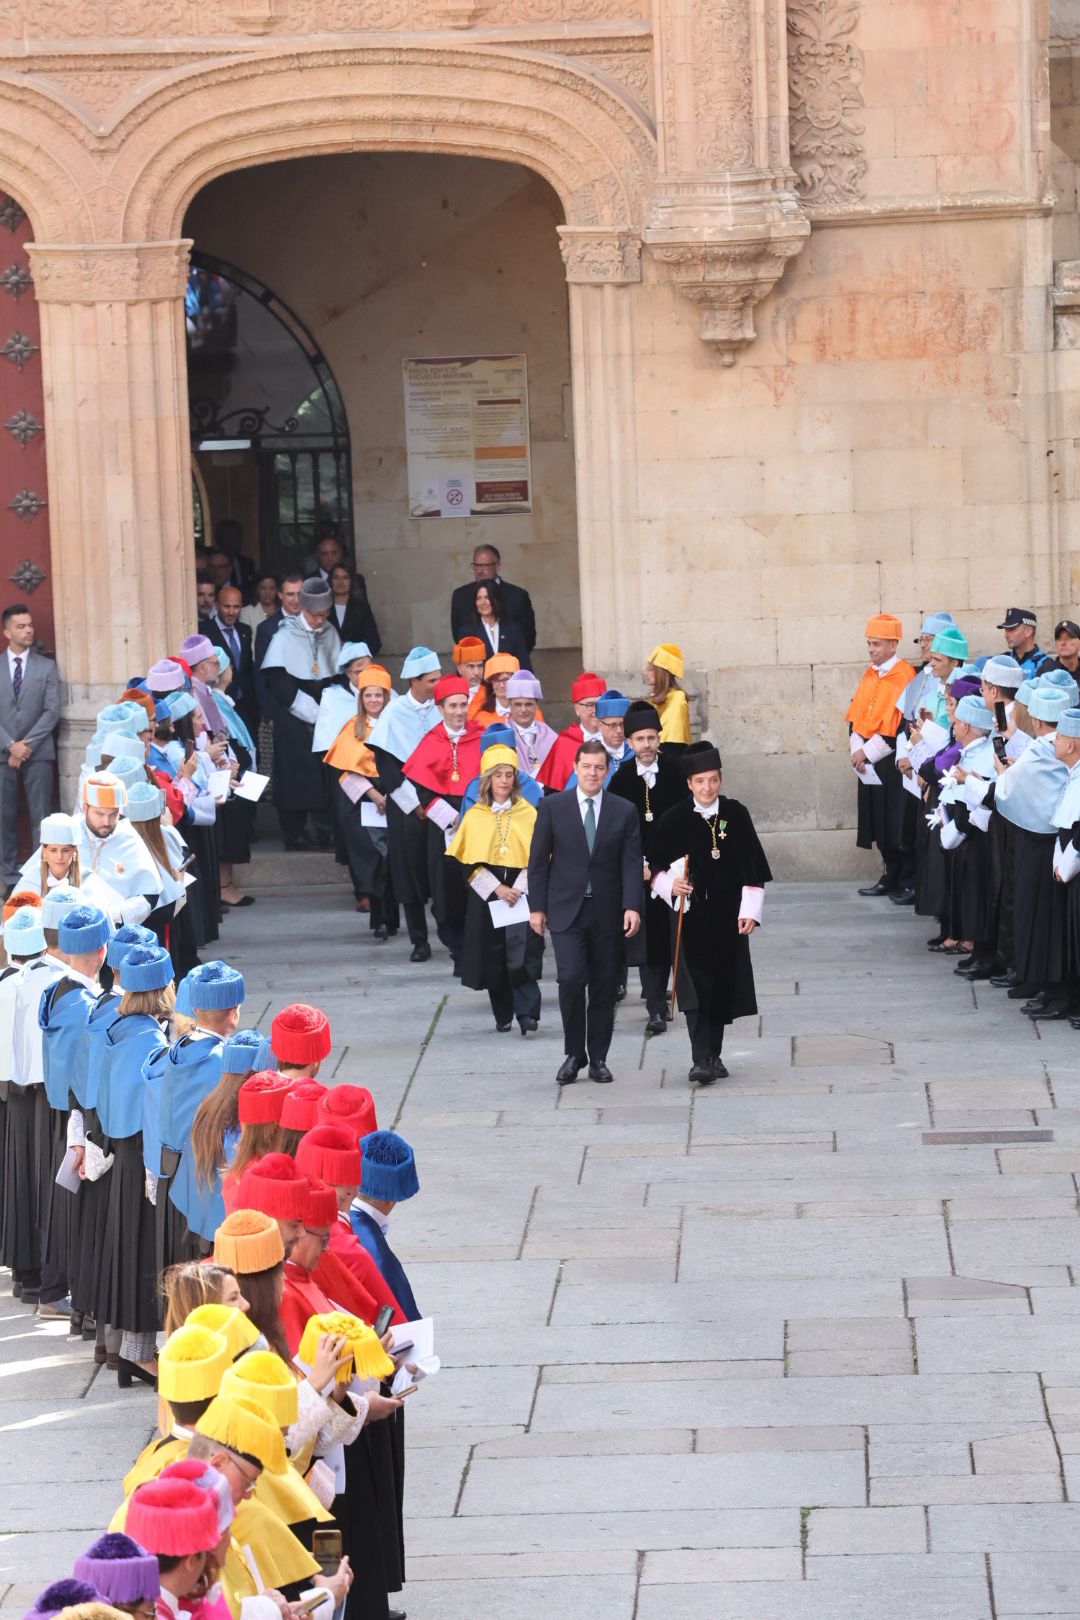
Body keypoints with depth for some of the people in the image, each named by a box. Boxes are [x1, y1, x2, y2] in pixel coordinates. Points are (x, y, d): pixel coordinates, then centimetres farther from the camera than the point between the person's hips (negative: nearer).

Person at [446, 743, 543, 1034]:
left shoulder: (528, 813, 5)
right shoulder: (474, 816, 5)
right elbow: (468, 862, 1)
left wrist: (519, 889, -12)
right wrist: (497, 888, -11)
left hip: (522, 894, -1)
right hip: (486, 894, 1)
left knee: (522, 953, -14)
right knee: (493, 956, 3)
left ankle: (527, 1013, -17)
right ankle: (503, 1015, 15)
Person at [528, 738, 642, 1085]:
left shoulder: (624, 812, 5)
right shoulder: (553, 806, 3)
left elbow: (632, 864, 1)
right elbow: (538, 860, 4)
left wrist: (632, 906, -11)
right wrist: (537, 907, -1)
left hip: (607, 913, 2)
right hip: (566, 910, -1)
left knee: (604, 987, 4)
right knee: (571, 978, -14)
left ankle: (598, 1059, 15)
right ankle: (574, 1055, 1)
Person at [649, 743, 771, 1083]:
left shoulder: (736, 815, 1)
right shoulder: (675, 819, -3)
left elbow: (753, 869, 4)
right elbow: (657, 869, 4)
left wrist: (750, 911, -3)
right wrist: (671, 884, -17)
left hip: (728, 915, 2)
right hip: (691, 915, -2)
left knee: (722, 987, 8)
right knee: (696, 987, -11)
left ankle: (714, 1054, 22)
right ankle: (701, 1059, -16)